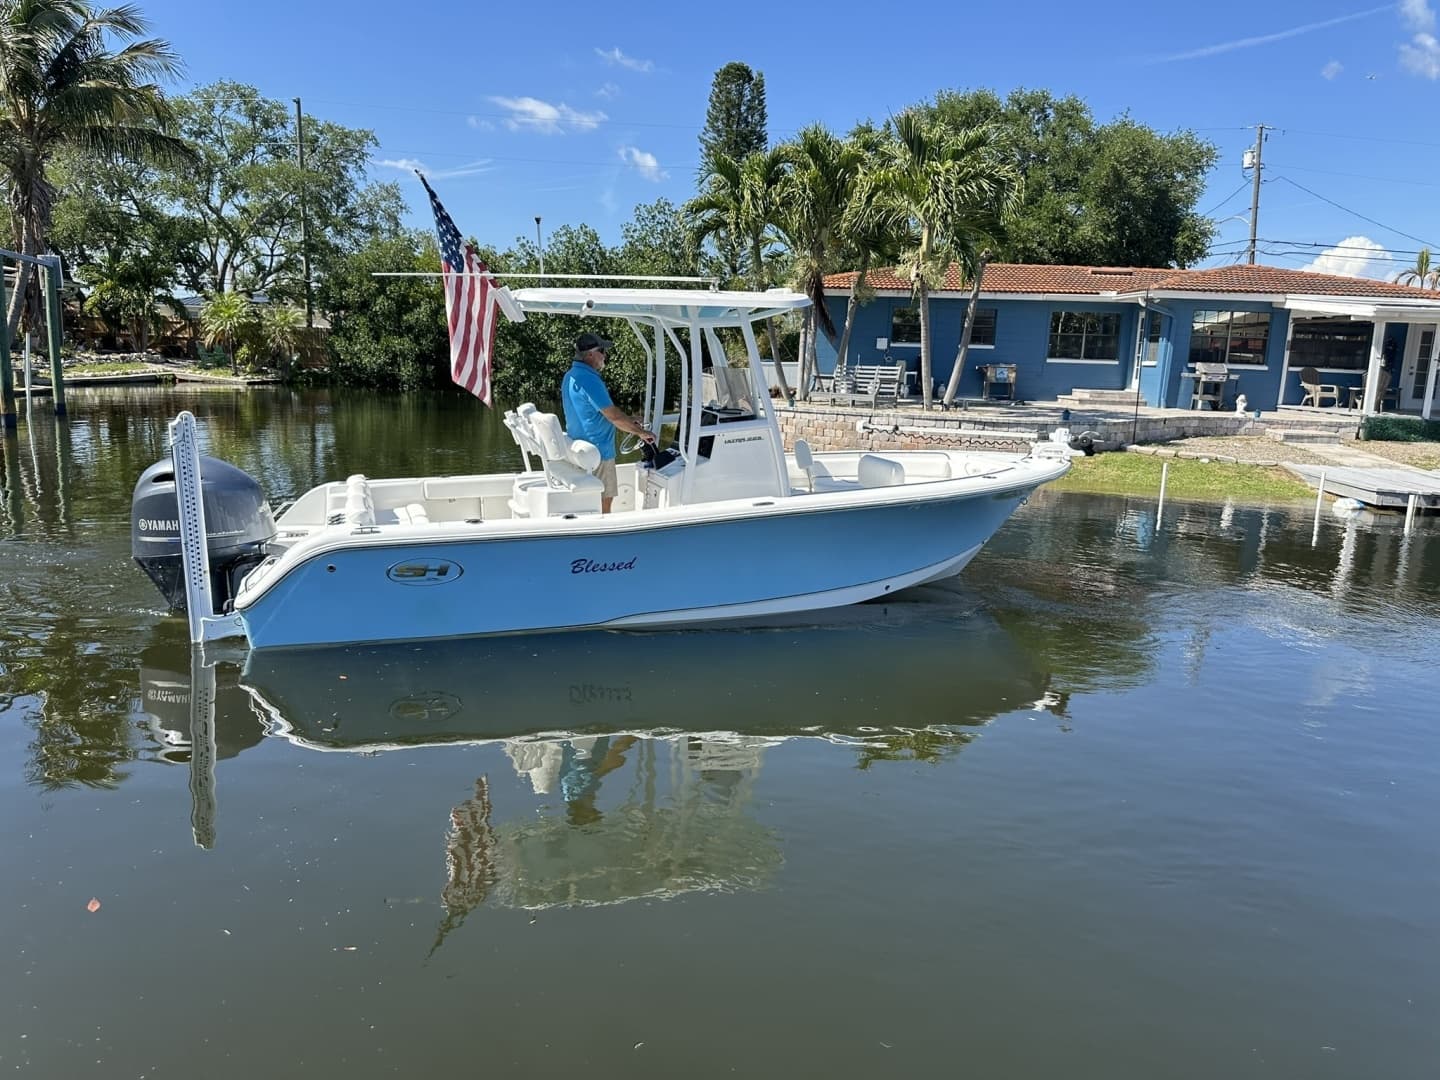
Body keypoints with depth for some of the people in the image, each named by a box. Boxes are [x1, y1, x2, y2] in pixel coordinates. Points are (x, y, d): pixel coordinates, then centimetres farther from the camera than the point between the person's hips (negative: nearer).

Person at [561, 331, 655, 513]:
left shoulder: (570, 376, 10)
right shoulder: (589, 380, -22)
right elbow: (613, 416, -20)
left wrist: (629, 421, 16)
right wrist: (641, 432, -9)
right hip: (597, 451, -10)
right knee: (604, 500, -1)